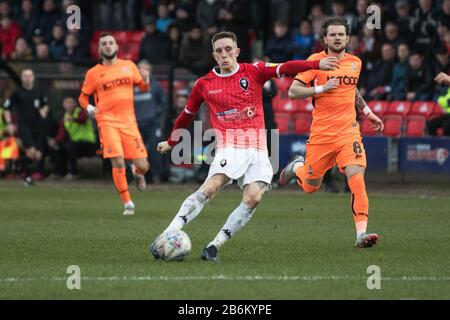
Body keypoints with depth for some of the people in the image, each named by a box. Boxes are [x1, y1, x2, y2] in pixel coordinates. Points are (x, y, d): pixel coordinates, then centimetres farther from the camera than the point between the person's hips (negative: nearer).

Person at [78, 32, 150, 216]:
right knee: (118, 163, -15)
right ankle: (127, 203, -1)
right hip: (107, 121, -2)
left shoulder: (128, 66, 11)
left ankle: (137, 172, 35)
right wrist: (88, 108, -8)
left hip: (129, 121, 2)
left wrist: (146, 80, -3)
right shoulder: (93, 73, 5)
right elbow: (83, 97, 13)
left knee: (143, 166, -4)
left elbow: (143, 88, 20)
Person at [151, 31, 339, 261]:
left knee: (253, 198, -18)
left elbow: (284, 69, -7)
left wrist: (317, 64, -21)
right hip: (229, 148, -2)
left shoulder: (253, 72, 8)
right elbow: (187, 115, 26)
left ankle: (214, 246, -11)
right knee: (210, 187, -26)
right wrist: (171, 142, 36)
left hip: (257, 149, 2)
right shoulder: (204, 84, 10)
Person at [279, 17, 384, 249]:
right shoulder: (316, 61, -5)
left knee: (357, 177, -19)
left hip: (348, 132, 2)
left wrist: (367, 112, 25)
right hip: (321, 133, -2)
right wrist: (321, 88, -20)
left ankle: (361, 233, -22)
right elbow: (293, 92, -8)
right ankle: (297, 167, 46)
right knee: (311, 187, 10)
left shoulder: (355, 62, 10)